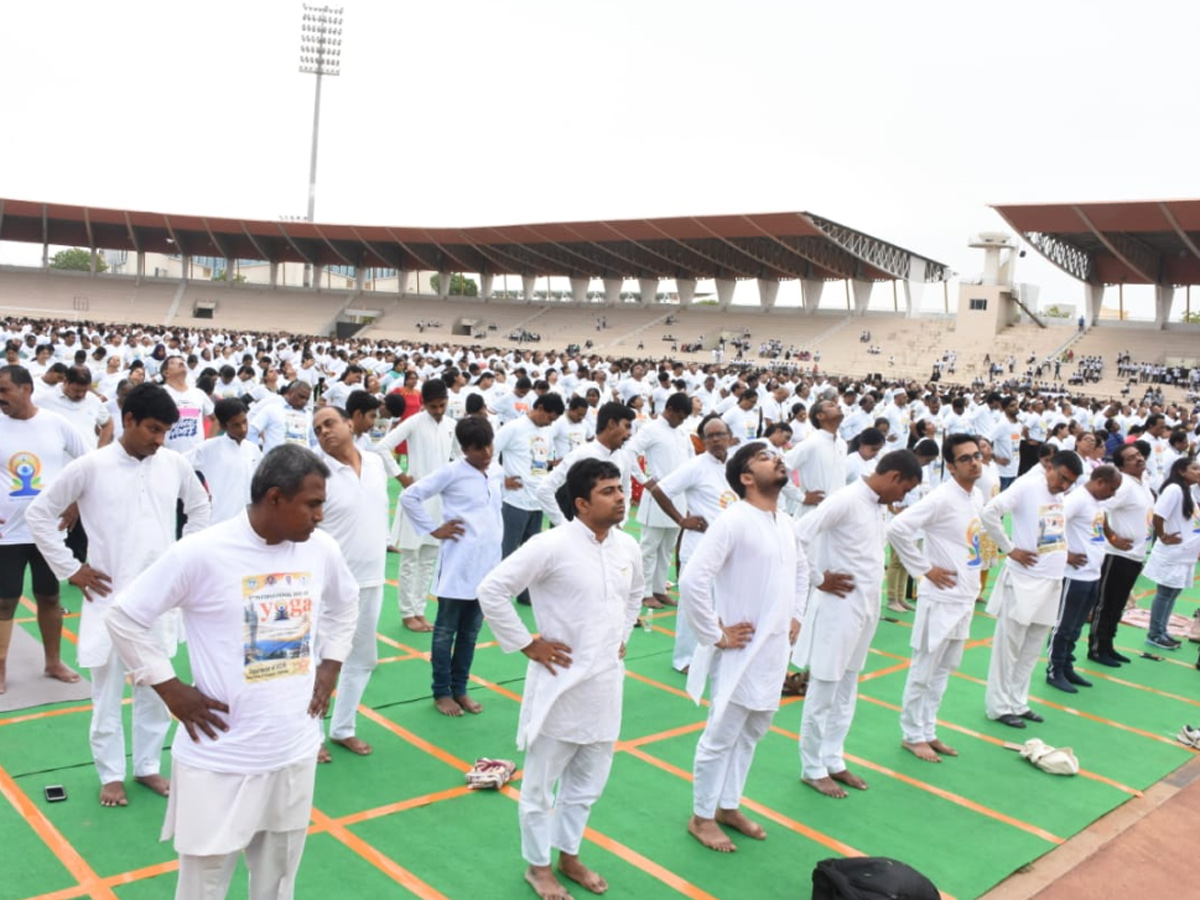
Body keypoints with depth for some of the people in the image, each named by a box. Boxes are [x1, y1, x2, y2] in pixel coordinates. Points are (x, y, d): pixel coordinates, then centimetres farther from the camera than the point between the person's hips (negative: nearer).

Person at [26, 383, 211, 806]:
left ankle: (148, 765, 29)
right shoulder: (91, 467, -10)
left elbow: (200, 508, 16)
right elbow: (39, 514, -2)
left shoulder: (175, 465, -1)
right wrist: (70, 569, -5)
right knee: (107, 692, 9)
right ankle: (111, 774, 24)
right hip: (110, 598, -3)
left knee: (157, 689, 13)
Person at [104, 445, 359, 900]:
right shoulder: (201, 553, -18)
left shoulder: (322, 548, -3)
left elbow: (345, 605, 17)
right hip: (220, 760, -4)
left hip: (296, 753, 4)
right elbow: (124, 617, -9)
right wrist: (170, 689, -10)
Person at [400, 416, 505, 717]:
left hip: (488, 563, 5)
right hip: (458, 565, -5)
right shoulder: (451, 472, -10)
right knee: (446, 631, 7)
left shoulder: (498, 473, 7)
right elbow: (409, 496, -10)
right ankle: (441, 692, 18)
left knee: (471, 632, 14)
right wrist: (433, 530, -9)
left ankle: (460, 689, 26)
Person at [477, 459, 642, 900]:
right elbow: (491, 589, -18)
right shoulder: (552, 545, -20)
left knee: (587, 784, 22)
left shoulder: (628, 546, 1)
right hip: (560, 683, -6)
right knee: (541, 784, 12)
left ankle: (569, 856, 43)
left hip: (606, 684, 6)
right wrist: (527, 644, -15)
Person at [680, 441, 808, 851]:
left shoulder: (787, 523, 6)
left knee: (751, 734, 20)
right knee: (722, 737, 6)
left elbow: (801, 568, 26)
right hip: (740, 652, -8)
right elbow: (692, 580, -26)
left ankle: (728, 806, 37)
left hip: (775, 650, 8)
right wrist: (715, 635, -19)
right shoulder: (732, 522, -20)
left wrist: (795, 616, 15)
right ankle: (701, 817, 23)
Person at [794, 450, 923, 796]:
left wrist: (871, 603, 10)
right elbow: (799, 535, -26)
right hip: (839, 608, -9)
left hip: (865, 609, 9)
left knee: (846, 694, 17)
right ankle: (813, 768, 16)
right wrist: (818, 579, -16)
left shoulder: (877, 505, 8)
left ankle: (833, 760, 30)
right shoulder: (845, 500, -19)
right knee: (823, 693, 4)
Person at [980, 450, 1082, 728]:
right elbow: (990, 512, -22)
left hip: (1052, 582, 7)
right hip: (1025, 580, -7)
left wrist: (1065, 555, 9)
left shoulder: (1061, 496, 11)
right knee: (1009, 647, 2)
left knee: (1031, 650, 14)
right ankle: (999, 706, 11)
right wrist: (1010, 549, -16)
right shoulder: (1028, 486, -12)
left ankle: (1017, 703, 25)